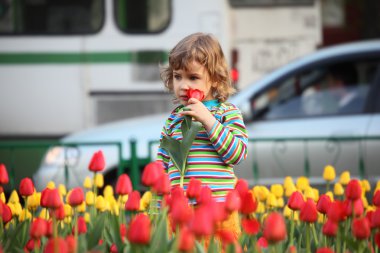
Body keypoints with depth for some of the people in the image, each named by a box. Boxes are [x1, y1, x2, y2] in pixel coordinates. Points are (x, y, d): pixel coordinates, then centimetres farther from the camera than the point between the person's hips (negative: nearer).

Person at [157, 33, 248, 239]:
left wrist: (208, 120, -11)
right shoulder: (173, 119, 15)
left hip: (218, 206, -3)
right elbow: (162, 168, 17)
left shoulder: (227, 113, 6)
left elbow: (237, 153, -7)